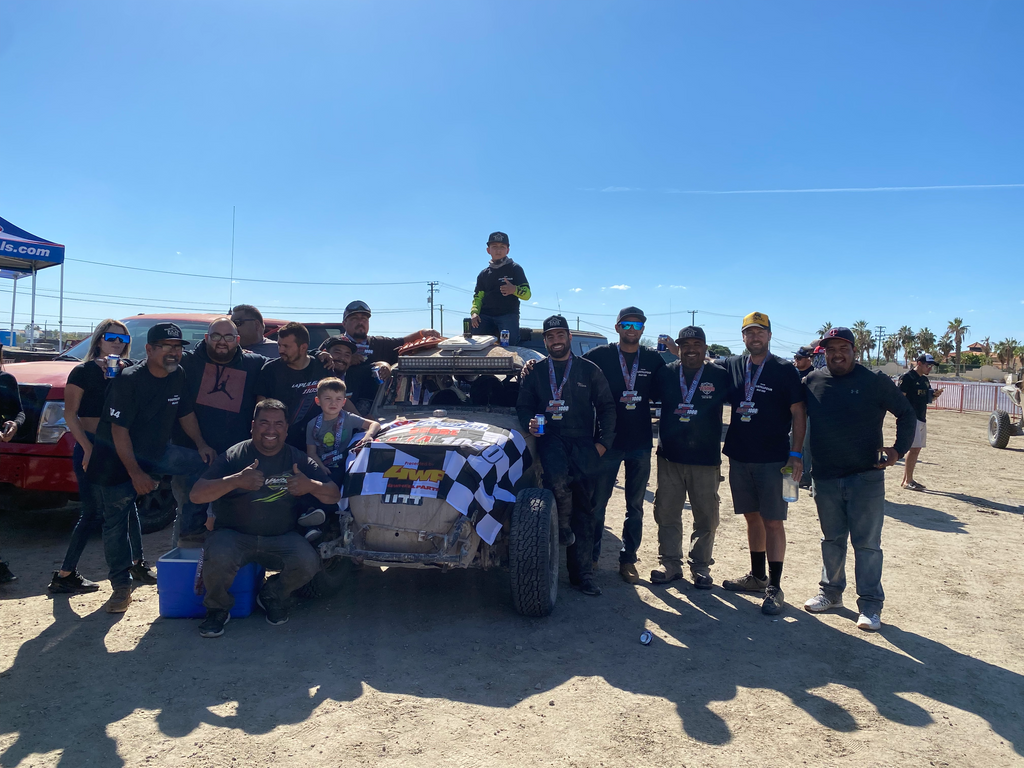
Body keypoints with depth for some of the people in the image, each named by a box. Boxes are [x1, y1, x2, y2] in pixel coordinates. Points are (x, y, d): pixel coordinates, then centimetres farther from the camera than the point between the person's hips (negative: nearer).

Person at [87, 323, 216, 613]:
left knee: (205, 465, -11)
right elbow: (119, 430, -21)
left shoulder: (178, 376, -3)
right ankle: (121, 585, 9)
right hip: (116, 457, -5)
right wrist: (135, 473, -24)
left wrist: (201, 445, -4)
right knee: (115, 520, -3)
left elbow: (186, 413, 10)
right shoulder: (128, 380, -20)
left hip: (158, 450, 5)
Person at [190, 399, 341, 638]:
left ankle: (272, 596, 9)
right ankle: (218, 608, 1)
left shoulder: (298, 459, 4)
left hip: (281, 538, 2)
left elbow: (334, 495, 3)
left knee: (308, 563, -26)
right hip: (233, 535, -1)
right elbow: (196, 495, -12)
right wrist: (235, 480, -28)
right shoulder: (233, 456, -3)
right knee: (217, 558, -34)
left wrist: (310, 486, -20)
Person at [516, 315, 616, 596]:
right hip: (550, 438, 0)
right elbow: (523, 405, 15)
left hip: (582, 443, 1)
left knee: (583, 508, 2)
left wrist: (603, 442, 1)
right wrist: (530, 423, -7)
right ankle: (562, 526, -7)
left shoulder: (589, 370, 10)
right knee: (557, 476, -35)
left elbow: (606, 407, 10)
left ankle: (582, 574, 10)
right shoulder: (535, 372, 13)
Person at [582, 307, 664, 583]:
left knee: (635, 506, 10)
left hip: (640, 443, 2)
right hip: (608, 442, -2)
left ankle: (628, 560, 21)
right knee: (597, 503, 6)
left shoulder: (654, 360, 4)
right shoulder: (599, 355, -4)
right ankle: (591, 557, 20)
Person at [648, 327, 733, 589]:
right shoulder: (665, 374, 3)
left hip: (706, 459, -1)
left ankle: (700, 566, 24)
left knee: (706, 518, 7)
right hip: (669, 458, 1)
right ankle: (670, 564, 22)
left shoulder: (720, 376, -1)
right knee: (666, 513, 8)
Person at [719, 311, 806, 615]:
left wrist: (796, 454, -11)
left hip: (773, 460, -4)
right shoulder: (732, 366, 6)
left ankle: (774, 587, 7)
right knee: (752, 517, 14)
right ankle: (757, 576, 28)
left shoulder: (784, 370, -4)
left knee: (773, 521, -1)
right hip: (739, 457, 4)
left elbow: (798, 414, -5)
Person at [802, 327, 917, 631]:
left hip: (866, 477, -3)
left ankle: (870, 605, 11)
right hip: (825, 479, 3)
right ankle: (831, 592, 30)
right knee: (831, 539, 16)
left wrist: (900, 448, -9)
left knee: (867, 543, 1)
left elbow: (907, 414, 4)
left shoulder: (875, 382, -3)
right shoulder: (812, 382, 3)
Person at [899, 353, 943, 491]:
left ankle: (907, 479, 16)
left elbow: (927, 398, 24)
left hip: (922, 419, 9)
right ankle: (908, 481, -4)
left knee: (916, 449, 10)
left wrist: (935, 395, 2)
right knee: (914, 449, -10)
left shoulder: (925, 379, 17)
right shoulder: (907, 377, -10)